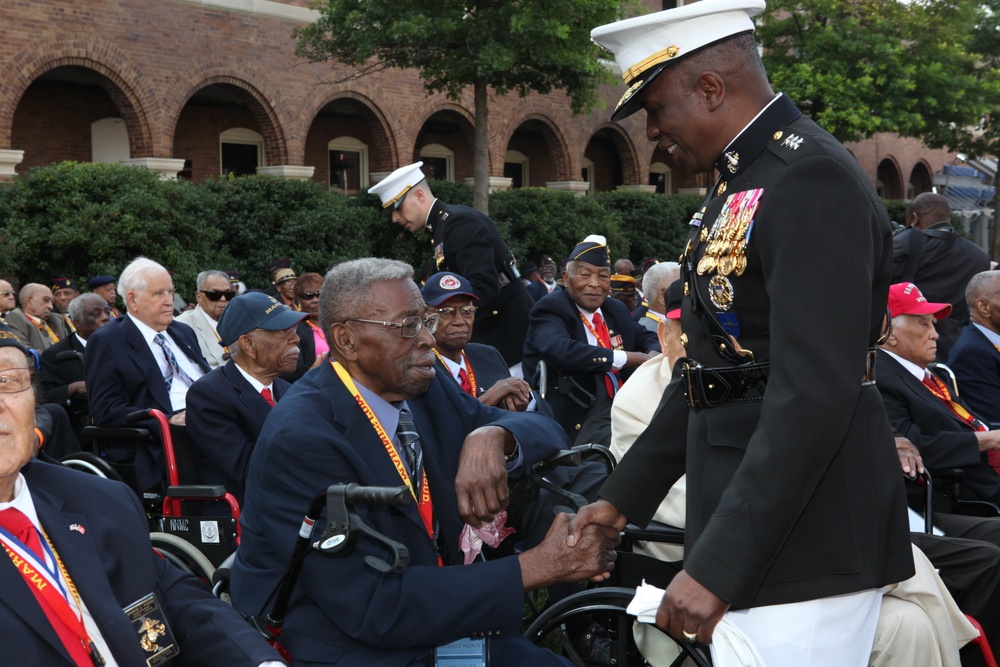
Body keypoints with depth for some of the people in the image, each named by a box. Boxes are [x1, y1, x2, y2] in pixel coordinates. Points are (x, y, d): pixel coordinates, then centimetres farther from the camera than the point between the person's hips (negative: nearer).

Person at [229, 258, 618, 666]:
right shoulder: (301, 439, -19)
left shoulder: (427, 390, 1)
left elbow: (544, 430, 6)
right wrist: (537, 566, -24)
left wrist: (492, 437, -18)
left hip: (439, 625, 6)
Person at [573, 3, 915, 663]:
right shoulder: (737, 187, 14)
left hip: (807, 543, -9)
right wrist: (622, 496, 16)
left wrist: (717, 566, -25)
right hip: (744, 518, 9)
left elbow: (814, 394, -25)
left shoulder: (814, 180, -16)